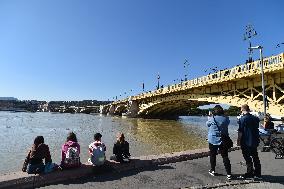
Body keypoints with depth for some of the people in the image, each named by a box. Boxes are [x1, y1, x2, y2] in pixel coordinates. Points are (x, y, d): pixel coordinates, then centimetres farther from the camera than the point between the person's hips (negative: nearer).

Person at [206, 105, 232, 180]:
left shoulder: (212, 119, -14)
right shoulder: (226, 119, -6)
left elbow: (207, 124, 3)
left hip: (213, 140, -2)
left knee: (213, 155, 14)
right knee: (225, 156, 7)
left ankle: (212, 170, 26)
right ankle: (228, 173, 7)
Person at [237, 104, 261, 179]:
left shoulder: (242, 119, -17)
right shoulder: (256, 118, 3)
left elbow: (240, 132, -16)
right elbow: (257, 128, 12)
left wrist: (238, 141, -6)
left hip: (246, 142, -6)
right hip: (254, 141, 7)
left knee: (248, 158, 4)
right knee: (255, 157, 17)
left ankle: (250, 173, 11)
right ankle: (257, 173, 27)